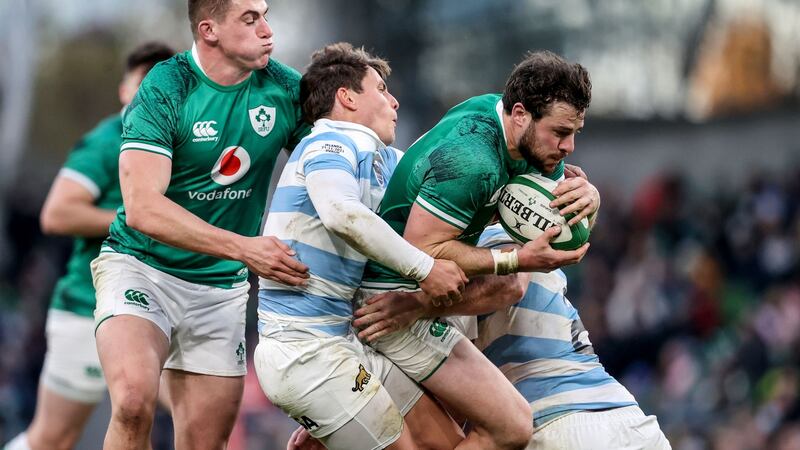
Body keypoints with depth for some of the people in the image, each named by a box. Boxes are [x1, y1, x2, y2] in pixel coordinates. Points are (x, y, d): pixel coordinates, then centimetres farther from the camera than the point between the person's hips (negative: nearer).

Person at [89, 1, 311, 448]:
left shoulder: (286, 89, -3)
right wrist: (244, 248, -29)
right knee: (134, 402, -29)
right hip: (142, 265, -4)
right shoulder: (165, 89, -16)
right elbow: (142, 209, -23)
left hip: (222, 286, 4)